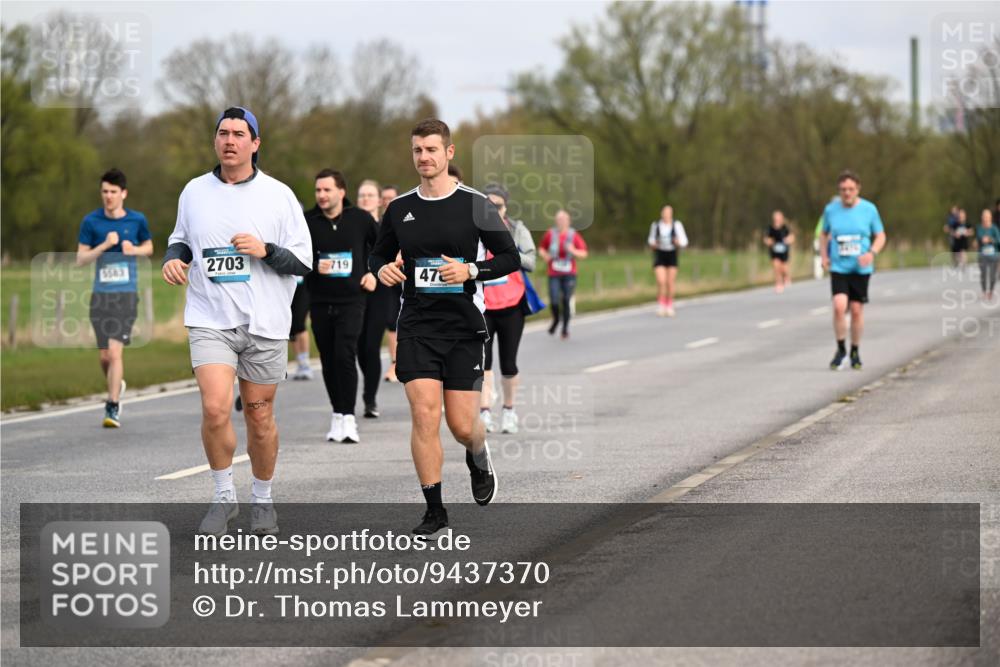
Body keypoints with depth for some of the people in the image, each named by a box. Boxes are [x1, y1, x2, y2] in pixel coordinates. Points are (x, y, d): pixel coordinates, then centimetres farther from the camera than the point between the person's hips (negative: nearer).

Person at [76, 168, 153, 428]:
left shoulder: (137, 220, 1)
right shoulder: (91, 221, 1)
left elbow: (149, 247, 18)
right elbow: (81, 258, 1)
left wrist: (133, 249, -5)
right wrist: (105, 245, -14)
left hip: (126, 294, -2)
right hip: (100, 295, 2)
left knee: (115, 351, -14)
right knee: (105, 356, 8)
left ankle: (113, 407, -11)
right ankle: (117, 385, 38)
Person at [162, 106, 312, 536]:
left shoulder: (278, 195, 0)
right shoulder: (194, 192, 7)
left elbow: (304, 260, 1)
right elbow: (181, 238, 22)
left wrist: (266, 251, -17)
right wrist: (173, 258, 0)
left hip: (264, 323, 0)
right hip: (210, 319, 0)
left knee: (259, 416, 7)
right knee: (215, 408, -17)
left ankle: (262, 499, 26)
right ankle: (223, 497, 1)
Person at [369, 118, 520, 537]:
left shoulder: (475, 205, -2)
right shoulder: (399, 209, 6)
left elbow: (510, 258, 0)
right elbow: (379, 255, 19)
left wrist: (470, 271, -16)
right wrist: (382, 270, -5)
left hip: (465, 328, -2)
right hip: (416, 326, 2)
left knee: (463, 426, -1)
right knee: (424, 414, -11)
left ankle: (478, 460, 37)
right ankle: (434, 511, -1)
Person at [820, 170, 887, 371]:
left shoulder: (869, 209, -3)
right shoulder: (831, 209, 1)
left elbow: (880, 236, 5)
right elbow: (825, 234, 17)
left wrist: (872, 253, -13)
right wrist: (824, 256, 3)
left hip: (861, 269, 0)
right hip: (838, 268, 0)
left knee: (857, 310, 3)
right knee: (839, 306, -17)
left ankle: (855, 352, 22)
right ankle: (840, 350, 0)